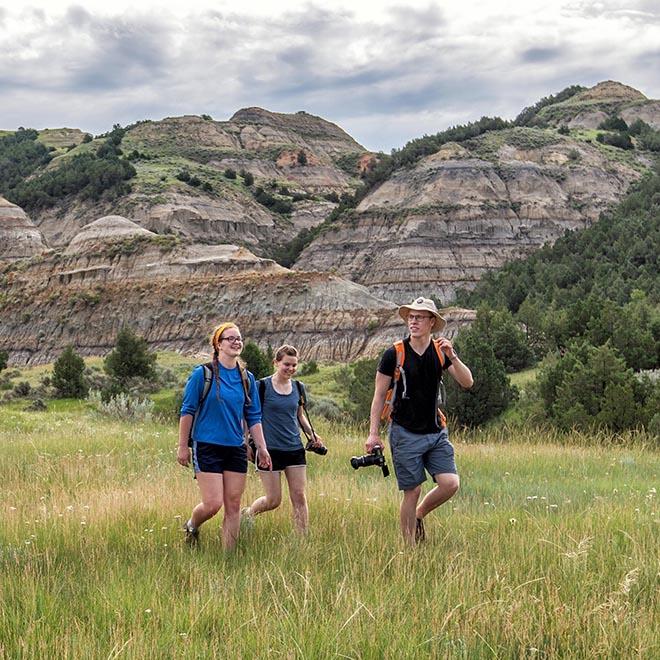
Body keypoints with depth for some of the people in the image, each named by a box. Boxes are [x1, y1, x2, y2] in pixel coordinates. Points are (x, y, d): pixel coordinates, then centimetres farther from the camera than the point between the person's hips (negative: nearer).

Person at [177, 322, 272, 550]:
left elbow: (254, 417, 12)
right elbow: (187, 411, -3)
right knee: (213, 504, -9)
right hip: (207, 447, -5)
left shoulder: (247, 378, 8)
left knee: (233, 506, 4)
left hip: (236, 449, 5)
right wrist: (183, 446, -4)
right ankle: (191, 526, 23)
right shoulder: (202, 374, -6)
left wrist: (262, 448, 6)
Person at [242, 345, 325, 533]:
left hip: (294, 449, 5)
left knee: (299, 496, 0)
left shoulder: (297, 387, 8)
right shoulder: (263, 386, -7)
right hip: (270, 449, -4)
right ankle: (247, 513, 29)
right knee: (273, 500, 0)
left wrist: (312, 434, 6)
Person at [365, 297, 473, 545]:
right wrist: (373, 433, -7)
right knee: (412, 492, -2)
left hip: (436, 431, 4)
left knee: (450, 483, -9)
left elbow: (467, 383, -3)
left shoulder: (441, 351, 5)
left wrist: (452, 357, -19)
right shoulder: (394, 354, -6)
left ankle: (419, 515, 19)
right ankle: (410, 548, 10)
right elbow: (379, 395, -2)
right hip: (405, 433, -4)